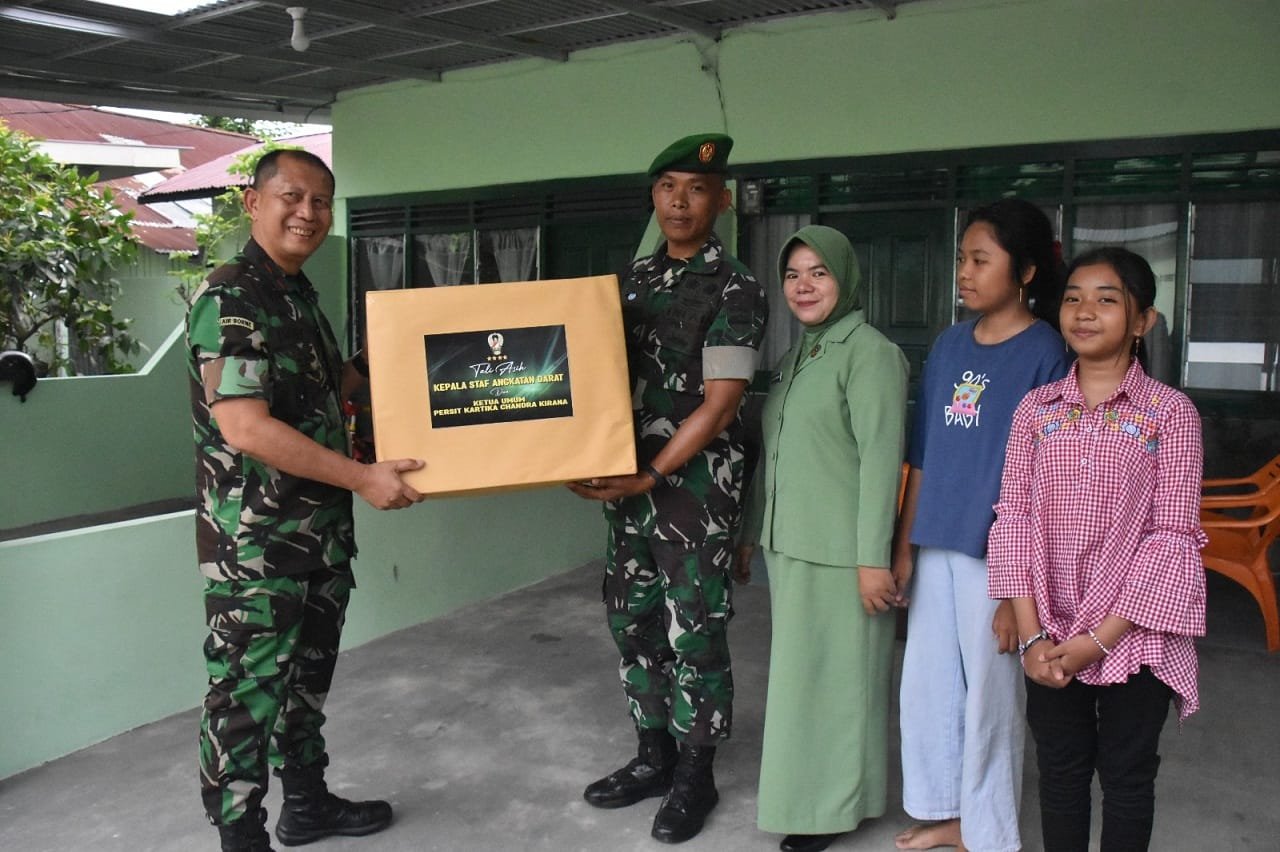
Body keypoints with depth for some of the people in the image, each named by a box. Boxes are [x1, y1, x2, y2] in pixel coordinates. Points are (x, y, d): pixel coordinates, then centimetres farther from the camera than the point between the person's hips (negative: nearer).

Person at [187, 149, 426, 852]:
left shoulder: (298, 296, 12)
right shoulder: (228, 299, -16)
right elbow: (245, 427, -25)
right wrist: (363, 478, -22)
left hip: (322, 532, 9)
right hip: (255, 543, -9)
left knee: (308, 675, 20)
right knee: (247, 690, 2)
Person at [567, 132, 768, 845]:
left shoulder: (736, 290, -9)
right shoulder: (635, 278, 11)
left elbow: (717, 406, -14)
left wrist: (650, 477, -16)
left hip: (696, 485, -6)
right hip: (630, 480, 7)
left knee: (694, 632, 3)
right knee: (633, 620, 14)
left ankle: (696, 776, 22)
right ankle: (654, 756, 32)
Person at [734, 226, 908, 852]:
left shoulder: (869, 352, -11)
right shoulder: (793, 359, 14)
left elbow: (880, 459, -17)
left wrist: (873, 558, -19)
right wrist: (750, 533, 21)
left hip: (839, 553, -8)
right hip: (787, 546, 8)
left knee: (836, 674, 4)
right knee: (793, 672, 16)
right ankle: (799, 789, 32)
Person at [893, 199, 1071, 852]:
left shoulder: (1045, 354, -10)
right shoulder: (949, 346, 7)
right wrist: (903, 547, 10)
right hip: (936, 548, 6)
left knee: (989, 694, 8)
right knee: (926, 685, 15)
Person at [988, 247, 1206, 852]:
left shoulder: (1170, 414, -6)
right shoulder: (1036, 410, 2)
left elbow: (1173, 535, -10)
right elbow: (1013, 519, -1)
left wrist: (1101, 638, -14)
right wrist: (1031, 635, -9)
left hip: (1134, 636, -2)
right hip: (1051, 637, 2)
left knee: (1127, 778, 13)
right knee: (1060, 772, 15)